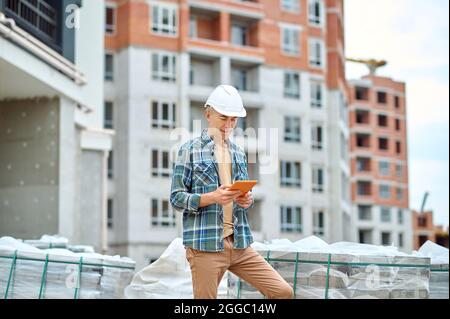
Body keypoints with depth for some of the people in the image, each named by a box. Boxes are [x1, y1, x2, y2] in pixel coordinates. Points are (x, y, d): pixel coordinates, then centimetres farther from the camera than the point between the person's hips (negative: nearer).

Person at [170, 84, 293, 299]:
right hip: (204, 245, -5)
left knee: (283, 292, -3)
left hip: (239, 243, 5)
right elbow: (176, 197, -5)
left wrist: (247, 200, -4)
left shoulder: (239, 153, 16)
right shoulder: (190, 150, -1)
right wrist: (212, 197, -20)